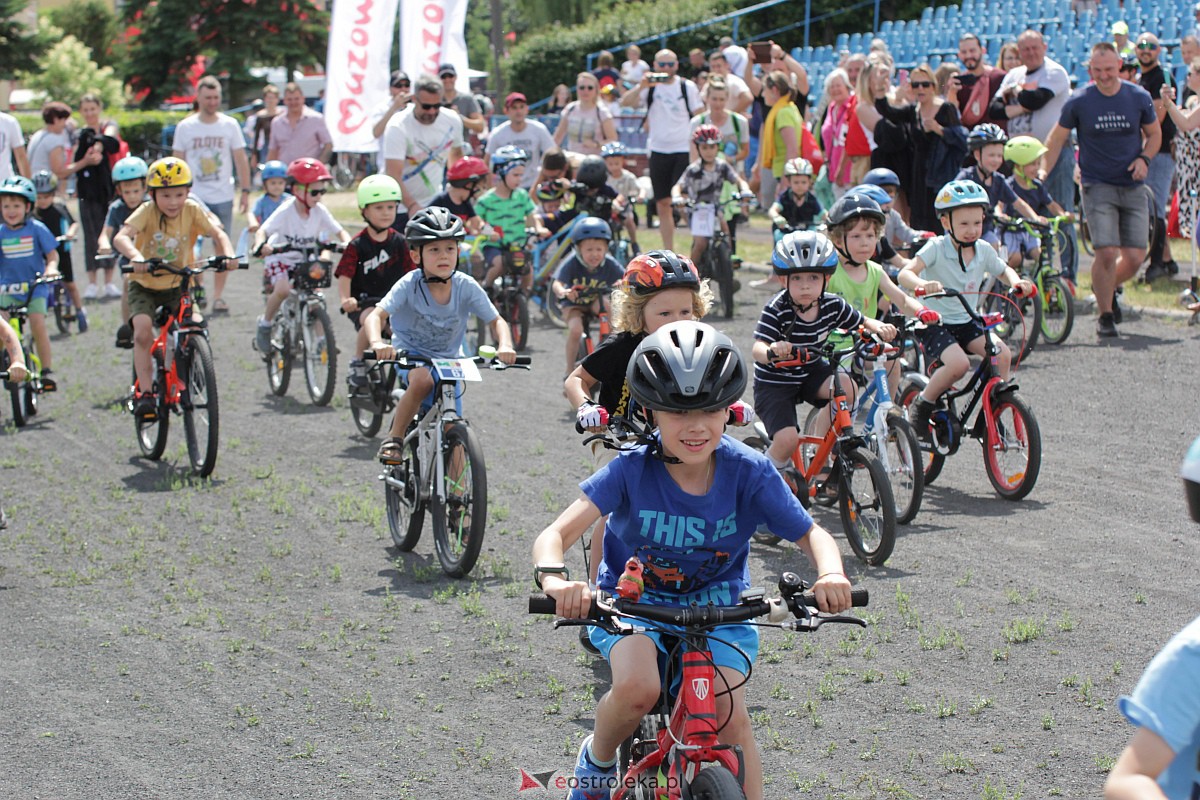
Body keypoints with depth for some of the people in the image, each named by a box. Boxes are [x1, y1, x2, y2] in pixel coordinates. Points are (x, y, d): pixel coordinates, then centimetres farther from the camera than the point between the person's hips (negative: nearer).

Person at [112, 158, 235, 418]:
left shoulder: (192, 211, -11)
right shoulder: (147, 212, -18)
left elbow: (218, 233, -23)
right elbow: (121, 237, -32)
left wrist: (228, 253, -44)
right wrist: (135, 256, -53)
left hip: (178, 285, 2)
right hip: (145, 285, -2)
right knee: (143, 331, -22)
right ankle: (145, 392, -12)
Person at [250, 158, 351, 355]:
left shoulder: (320, 211, -9)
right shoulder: (286, 211, -22)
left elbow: (339, 231, -5)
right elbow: (263, 230, -29)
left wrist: (347, 243, -28)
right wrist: (260, 246, -51)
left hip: (304, 259, 5)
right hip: (279, 258, -5)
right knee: (283, 289, -30)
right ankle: (264, 324, -6)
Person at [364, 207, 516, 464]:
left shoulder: (466, 286, -14)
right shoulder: (410, 285, -21)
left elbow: (496, 320, -9)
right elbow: (376, 316, -29)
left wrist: (505, 346, -31)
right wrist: (377, 342, -51)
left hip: (448, 358, 3)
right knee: (422, 380, -37)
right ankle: (394, 439, -18)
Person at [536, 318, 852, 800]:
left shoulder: (748, 472, -17)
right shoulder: (632, 470, -21)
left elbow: (811, 534, -8)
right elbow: (556, 534, -26)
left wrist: (831, 574, -32)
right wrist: (553, 579, -50)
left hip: (715, 605, 1)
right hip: (634, 600, -1)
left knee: (730, 717, -20)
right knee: (637, 689, -30)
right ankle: (597, 760, 4)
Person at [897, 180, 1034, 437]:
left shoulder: (983, 250, 1)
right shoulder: (936, 247, -15)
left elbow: (1004, 270, 20)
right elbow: (905, 273, -26)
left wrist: (1017, 282, -4)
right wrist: (922, 284, -49)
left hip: (965, 322, 5)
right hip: (933, 323, -5)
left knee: (1002, 353, -17)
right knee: (959, 363, -30)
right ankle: (922, 405, -6)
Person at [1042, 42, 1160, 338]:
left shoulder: (1139, 97, 0)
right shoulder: (1079, 101, -5)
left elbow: (1154, 134, 14)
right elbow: (1057, 138, 6)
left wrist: (1144, 158, -5)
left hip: (1133, 187, 3)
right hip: (1097, 186, -2)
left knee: (1135, 257, -2)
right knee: (1107, 253, -15)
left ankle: (1108, 288, 31)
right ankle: (1105, 315, 5)